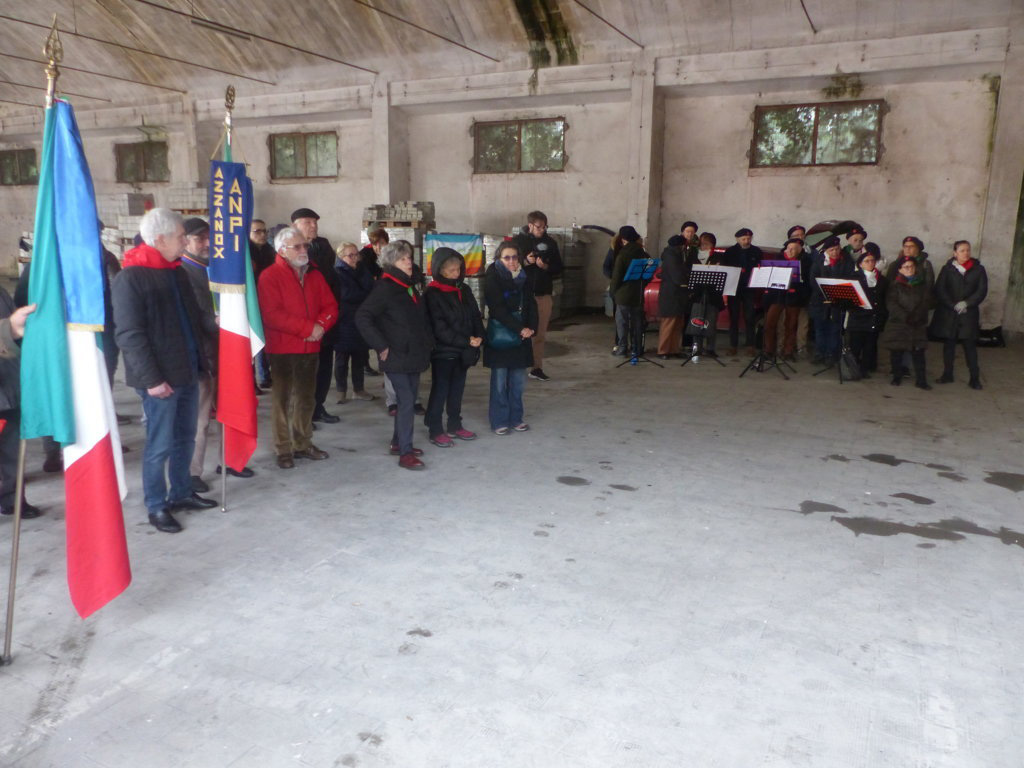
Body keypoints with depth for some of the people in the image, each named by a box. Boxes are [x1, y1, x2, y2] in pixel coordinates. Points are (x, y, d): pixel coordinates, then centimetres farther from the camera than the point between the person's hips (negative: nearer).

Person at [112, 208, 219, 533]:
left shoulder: (177, 272, 12)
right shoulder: (130, 278, -13)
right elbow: (129, 335, -17)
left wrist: (215, 323, -1)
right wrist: (151, 378, -20)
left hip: (187, 371, 8)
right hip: (160, 378, -8)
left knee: (184, 438, 16)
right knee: (160, 444, 2)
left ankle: (181, 493, 31)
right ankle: (156, 506, 16)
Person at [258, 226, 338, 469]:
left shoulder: (314, 275, 13)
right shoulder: (270, 276, -7)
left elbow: (330, 306, 9)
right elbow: (272, 314, -18)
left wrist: (321, 325, -13)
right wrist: (307, 328, -19)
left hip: (310, 348, 6)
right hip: (281, 350, -6)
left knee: (307, 398, 13)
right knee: (282, 399, 1)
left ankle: (303, 444, 26)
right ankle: (283, 449, 9)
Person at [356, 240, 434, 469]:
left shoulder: (411, 287, 13)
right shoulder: (384, 288, -12)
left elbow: (421, 319, 23)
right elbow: (362, 318, -18)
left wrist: (427, 343, 12)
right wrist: (381, 347, -19)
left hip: (414, 356, 8)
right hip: (397, 357, -8)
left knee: (407, 401, 14)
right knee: (406, 402, -10)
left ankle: (398, 443, 27)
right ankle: (405, 453, -5)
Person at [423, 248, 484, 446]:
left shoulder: (463, 290, 9)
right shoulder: (432, 294, -13)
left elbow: (476, 316, 10)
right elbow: (439, 328, -18)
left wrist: (478, 336, -9)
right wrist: (466, 341, -20)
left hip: (463, 351, 6)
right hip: (443, 351, -6)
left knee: (457, 389, 15)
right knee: (440, 390, 1)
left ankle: (455, 426, 27)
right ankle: (435, 431, 10)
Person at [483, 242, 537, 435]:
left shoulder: (523, 278, 10)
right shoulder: (493, 278, -7)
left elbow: (531, 304, 8)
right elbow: (498, 309, -14)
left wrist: (531, 327, -9)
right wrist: (520, 329, -18)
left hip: (521, 336, 5)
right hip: (499, 337, -5)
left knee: (518, 380, 9)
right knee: (500, 381, 0)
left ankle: (515, 418, 20)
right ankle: (499, 421, 10)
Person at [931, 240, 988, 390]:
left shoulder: (978, 269, 5)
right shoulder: (947, 269, 4)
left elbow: (982, 291, 0)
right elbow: (939, 289, -3)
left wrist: (966, 303, -13)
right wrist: (953, 305, -11)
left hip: (969, 314, 0)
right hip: (948, 314, 1)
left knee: (970, 345, -2)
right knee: (948, 344, 7)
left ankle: (975, 378, 2)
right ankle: (947, 374, 17)